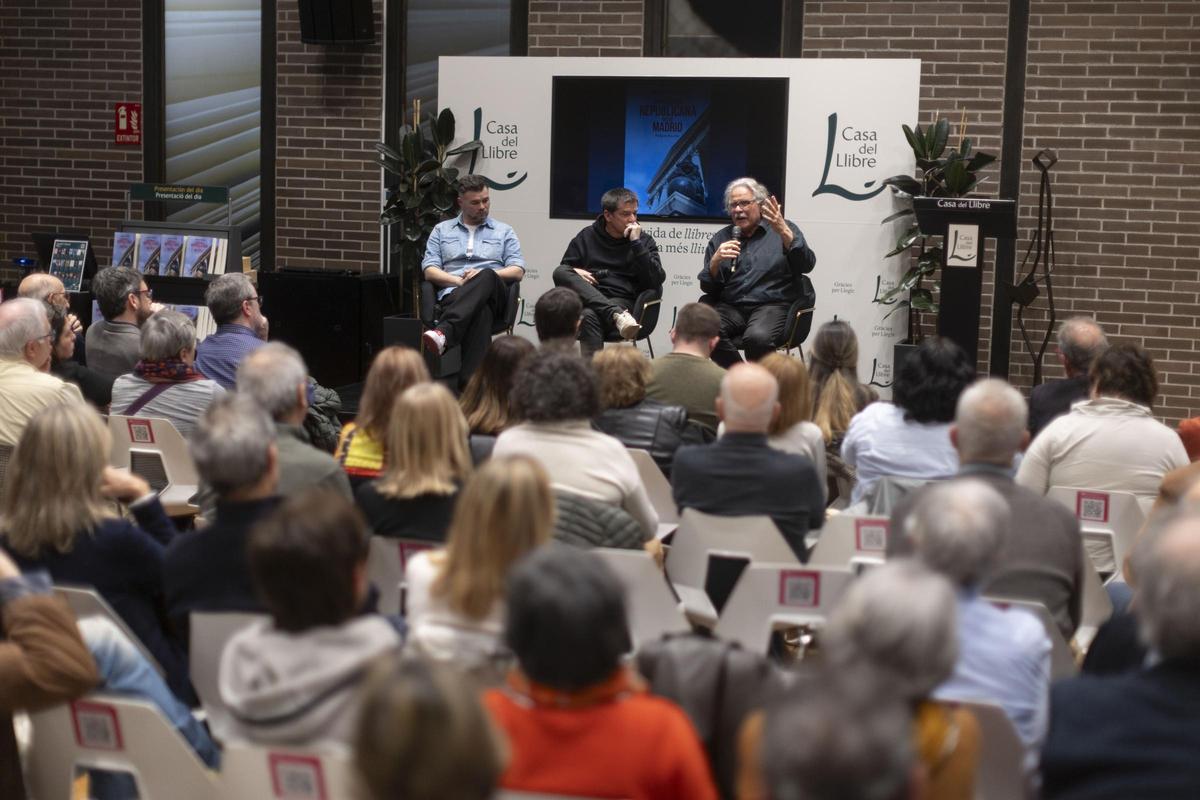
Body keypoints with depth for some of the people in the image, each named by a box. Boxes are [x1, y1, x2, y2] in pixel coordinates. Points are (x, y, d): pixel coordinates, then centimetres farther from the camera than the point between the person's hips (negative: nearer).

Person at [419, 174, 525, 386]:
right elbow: (429, 271, 10)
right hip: (453, 294, 0)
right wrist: (460, 281, -10)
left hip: (493, 293, 0)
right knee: (479, 312, -42)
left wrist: (484, 275, -10)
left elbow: (517, 271, 9)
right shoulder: (442, 230, 23)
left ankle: (444, 332, -61)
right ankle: (473, 383, -60)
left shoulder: (504, 232, 23)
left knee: (486, 277, -41)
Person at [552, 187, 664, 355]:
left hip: (623, 301, -3)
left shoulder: (644, 240, 11)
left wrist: (636, 243, -9)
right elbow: (562, 272, 18)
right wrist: (575, 272, -6)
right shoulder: (586, 236, 16)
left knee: (590, 316, -36)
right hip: (587, 298, 3)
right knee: (561, 272, -26)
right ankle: (617, 315, -40)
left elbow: (657, 281, -4)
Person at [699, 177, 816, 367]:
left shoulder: (784, 230, 12)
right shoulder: (721, 238, 20)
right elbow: (707, 287, 16)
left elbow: (807, 265, -5)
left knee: (758, 337, -36)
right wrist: (715, 261, -4)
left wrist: (784, 233, -19)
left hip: (772, 305, -3)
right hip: (730, 307, 3)